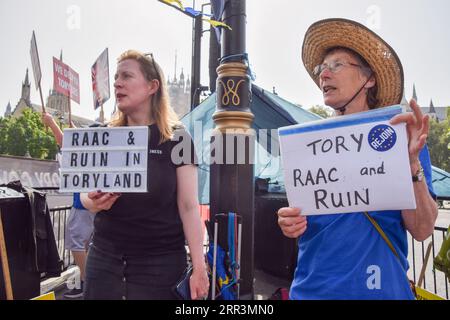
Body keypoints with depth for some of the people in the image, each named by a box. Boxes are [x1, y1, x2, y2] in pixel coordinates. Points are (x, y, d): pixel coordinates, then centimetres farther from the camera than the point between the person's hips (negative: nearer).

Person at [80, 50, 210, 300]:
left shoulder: (176, 138, -8)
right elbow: (85, 193, 10)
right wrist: (93, 202, -14)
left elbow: (188, 206, -9)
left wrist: (199, 267, -11)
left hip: (160, 260, -3)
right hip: (105, 254, 4)